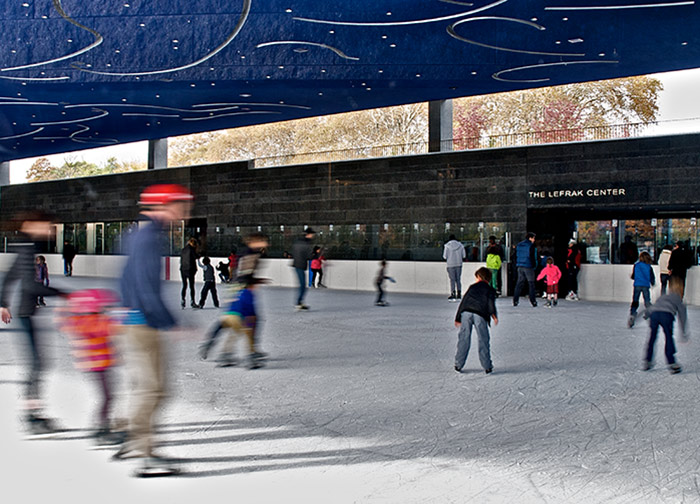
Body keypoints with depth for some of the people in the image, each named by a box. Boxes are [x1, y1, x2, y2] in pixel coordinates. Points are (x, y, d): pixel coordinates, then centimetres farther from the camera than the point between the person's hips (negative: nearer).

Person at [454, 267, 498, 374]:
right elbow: (490, 302, -4)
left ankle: (458, 364, 8)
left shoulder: (472, 287, 24)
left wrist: (457, 318, 23)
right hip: (480, 315, -2)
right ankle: (487, 366, 5)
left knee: (463, 339, 7)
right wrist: (493, 314, -12)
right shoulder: (490, 290, 17)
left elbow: (463, 302, 21)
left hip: (466, 313, 3)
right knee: (483, 340, 4)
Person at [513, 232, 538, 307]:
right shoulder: (531, 246, -9)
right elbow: (533, 257, -12)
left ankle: (515, 300, 5)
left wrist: (517, 265, 17)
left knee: (519, 284, 9)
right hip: (528, 267, -6)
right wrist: (534, 265, -3)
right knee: (531, 284, 2)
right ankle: (533, 301, 0)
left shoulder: (518, 245, 11)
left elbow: (516, 256, 13)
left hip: (520, 267, 6)